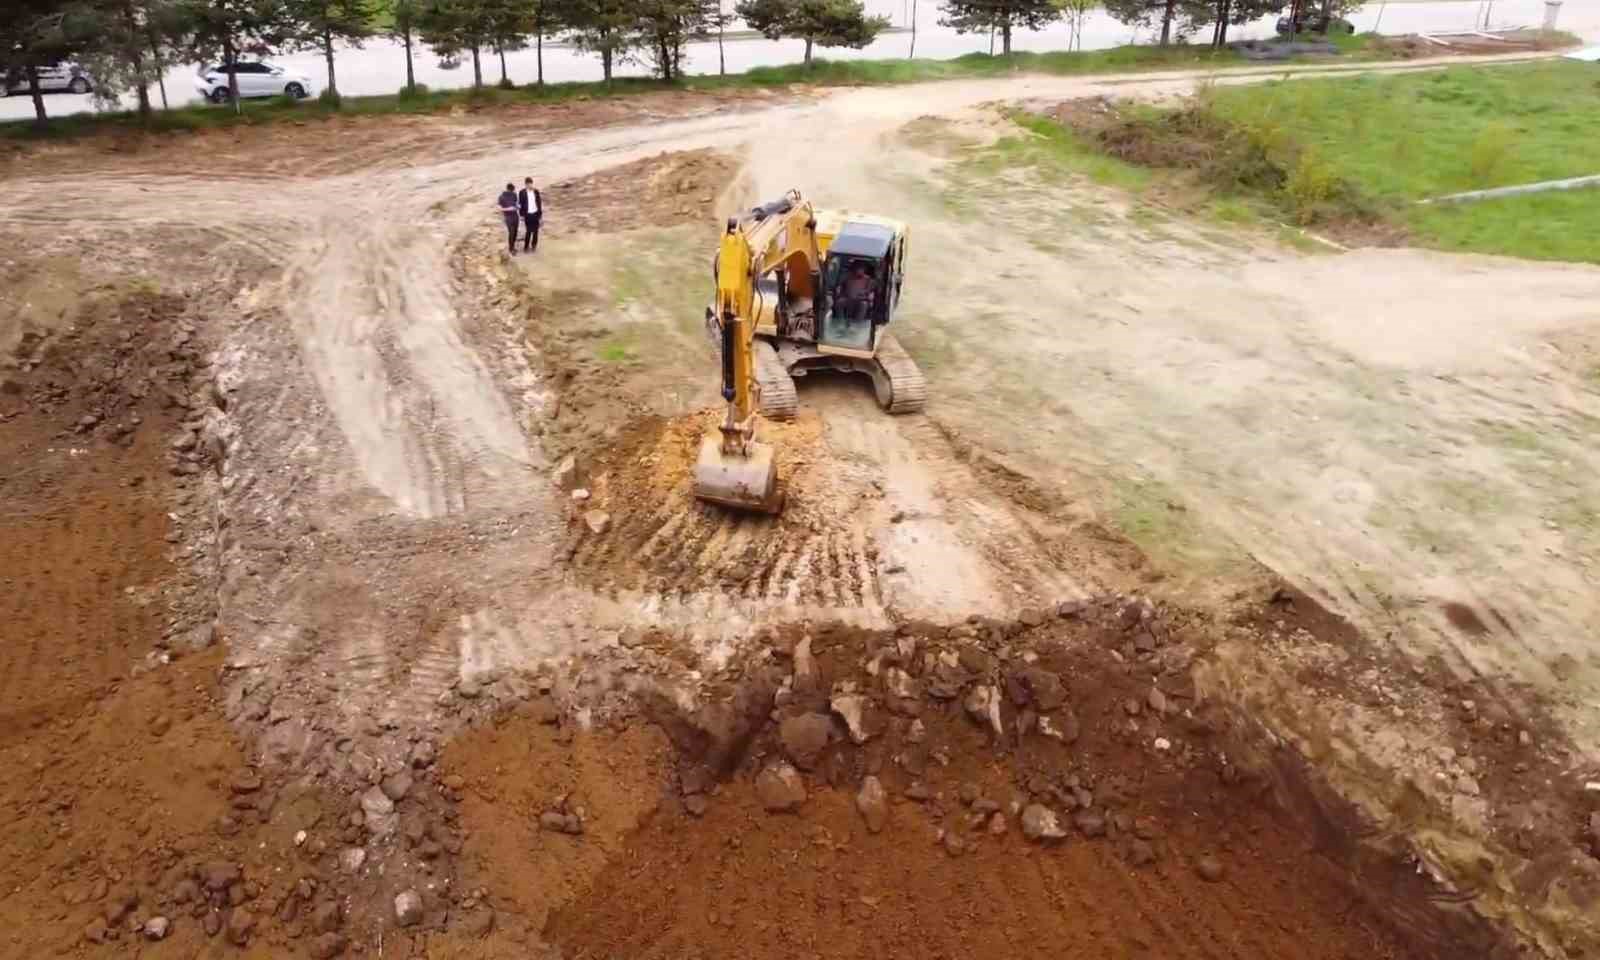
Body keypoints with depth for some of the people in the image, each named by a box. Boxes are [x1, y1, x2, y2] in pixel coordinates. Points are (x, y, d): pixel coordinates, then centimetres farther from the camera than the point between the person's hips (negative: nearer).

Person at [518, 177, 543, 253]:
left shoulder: (536, 191, 0)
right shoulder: (522, 192, -9)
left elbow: (539, 202, 7)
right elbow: (520, 204, -4)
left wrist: (540, 213, 7)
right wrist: (522, 215, -6)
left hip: (535, 213, 3)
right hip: (527, 214, -3)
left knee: (535, 230, 9)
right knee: (528, 231, -2)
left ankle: (534, 245, 24)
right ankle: (526, 246, 11)